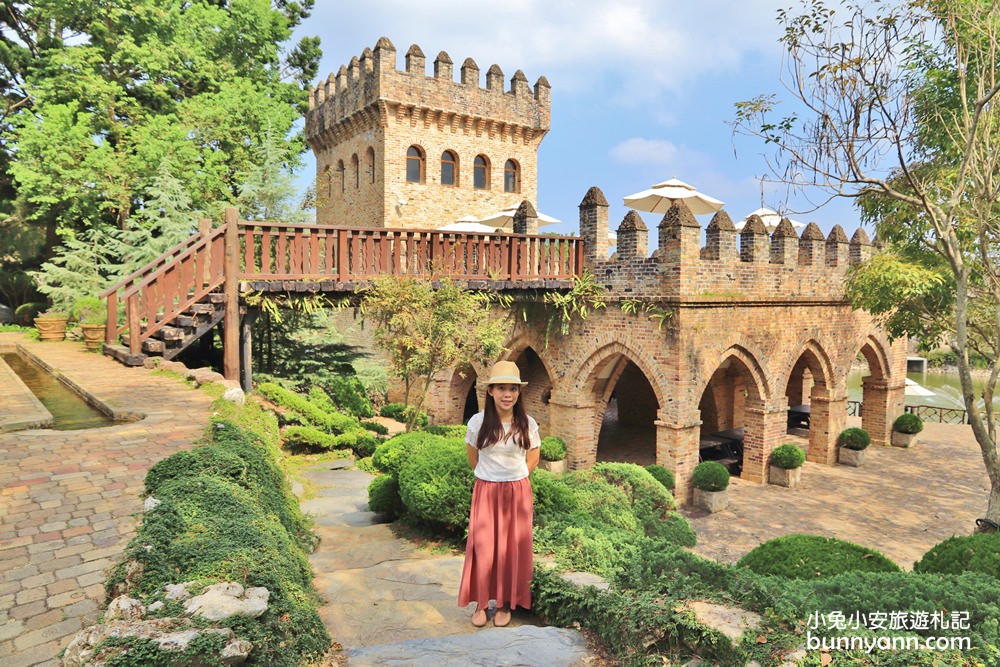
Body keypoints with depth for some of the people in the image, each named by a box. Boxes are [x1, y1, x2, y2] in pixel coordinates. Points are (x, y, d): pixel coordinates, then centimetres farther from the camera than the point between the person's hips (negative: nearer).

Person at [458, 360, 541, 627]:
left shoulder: (527, 424, -6)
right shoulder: (478, 421, -8)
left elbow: (533, 457, 9)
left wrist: (514, 481, 8)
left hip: (517, 492, 0)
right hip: (485, 491, 0)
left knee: (512, 548, 6)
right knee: (482, 546, 3)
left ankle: (506, 603, 21)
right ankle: (480, 602, 18)